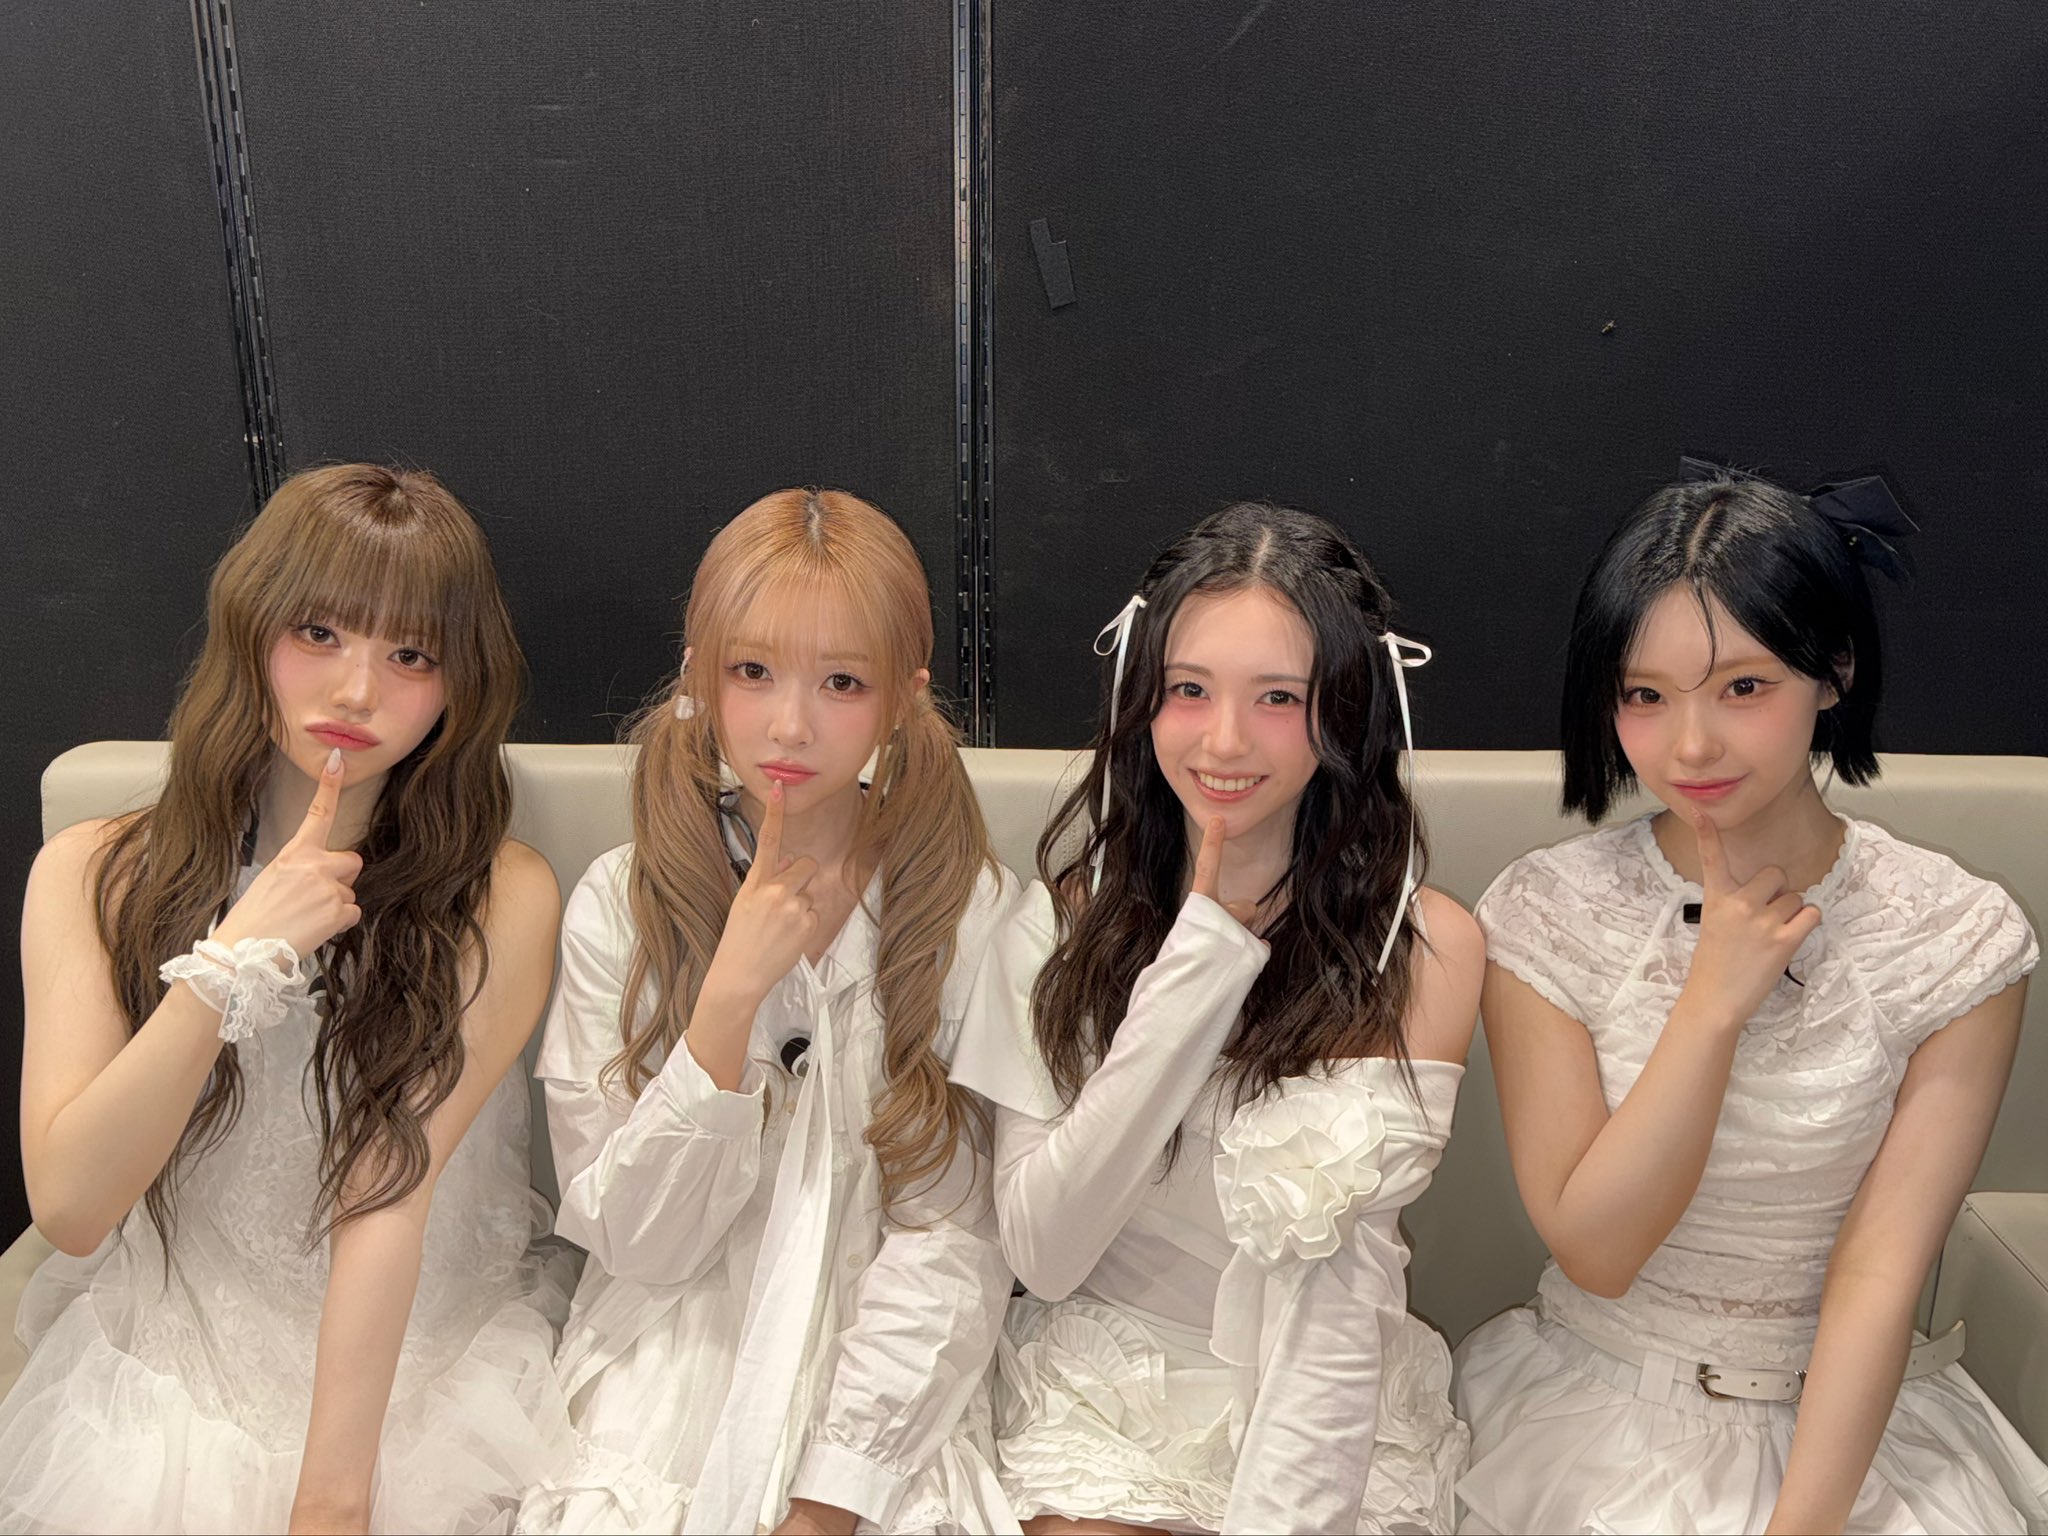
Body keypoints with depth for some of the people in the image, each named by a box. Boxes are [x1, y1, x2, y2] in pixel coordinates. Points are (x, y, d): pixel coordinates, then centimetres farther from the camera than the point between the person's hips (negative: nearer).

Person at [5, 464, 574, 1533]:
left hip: (427, 1360, -1)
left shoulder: (500, 902, -11)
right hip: (170, 1362, 1)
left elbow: (387, 1200, -15)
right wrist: (232, 964, -22)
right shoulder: (93, 874, -3)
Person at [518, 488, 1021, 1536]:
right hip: (667, 1376, 1)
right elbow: (635, 1240, -6)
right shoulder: (619, 906, -3)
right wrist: (730, 996, -18)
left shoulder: (974, 911, -5)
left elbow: (952, 1240, -6)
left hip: (887, 1379, 0)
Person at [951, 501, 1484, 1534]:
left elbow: (1337, 1293, -12)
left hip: (1335, 1413, 0)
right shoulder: (1068, 914, -5)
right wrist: (1198, 964, -19)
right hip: (1102, 1389, 1)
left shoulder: (1425, 945, -10)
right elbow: (1042, 1251, -12)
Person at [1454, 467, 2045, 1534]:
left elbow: (1879, 1275, -11)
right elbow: (1593, 1251, -11)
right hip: (1595, 1407, 0)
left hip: (1850, 1421, 1)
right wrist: (1715, 1001, -18)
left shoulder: (1956, 939, -7)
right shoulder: (1547, 916, -8)